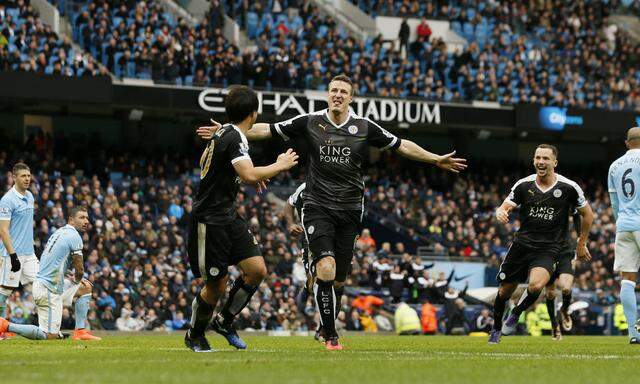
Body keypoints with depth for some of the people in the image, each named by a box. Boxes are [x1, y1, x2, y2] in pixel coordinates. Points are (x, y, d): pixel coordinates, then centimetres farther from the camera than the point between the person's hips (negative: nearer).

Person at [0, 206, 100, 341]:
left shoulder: (59, 232, 17)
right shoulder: (74, 236, -12)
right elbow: (80, 270, -8)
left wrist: (78, 280, 17)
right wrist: (77, 279, 15)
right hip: (48, 289, -10)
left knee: (86, 288, 23)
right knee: (50, 336, -9)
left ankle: (80, 332, 16)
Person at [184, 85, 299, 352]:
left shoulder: (223, 132, 10)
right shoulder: (235, 138, -20)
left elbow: (204, 162, 27)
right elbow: (249, 175, -33)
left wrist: (249, 175, 25)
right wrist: (279, 165, -17)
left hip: (228, 216, 10)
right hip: (210, 222, -10)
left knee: (257, 270, 2)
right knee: (216, 285, -2)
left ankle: (224, 321, 17)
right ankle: (194, 335, 20)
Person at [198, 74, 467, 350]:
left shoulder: (364, 127, 3)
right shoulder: (310, 122, 1)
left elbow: (401, 146, 11)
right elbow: (267, 130, 6)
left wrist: (437, 160, 9)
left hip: (350, 211, 2)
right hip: (318, 209, -2)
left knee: (338, 279, 4)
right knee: (326, 269, -20)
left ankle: (328, 326, 28)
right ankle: (330, 335, -12)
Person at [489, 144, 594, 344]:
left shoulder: (569, 187, -6)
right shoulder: (524, 185, -1)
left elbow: (587, 215, 8)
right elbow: (504, 207, 1)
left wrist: (581, 244, 13)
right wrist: (500, 213, -24)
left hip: (548, 249, -3)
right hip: (522, 243, 3)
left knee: (535, 286, -29)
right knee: (505, 291, 8)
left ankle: (516, 314, 1)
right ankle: (496, 329, 35)